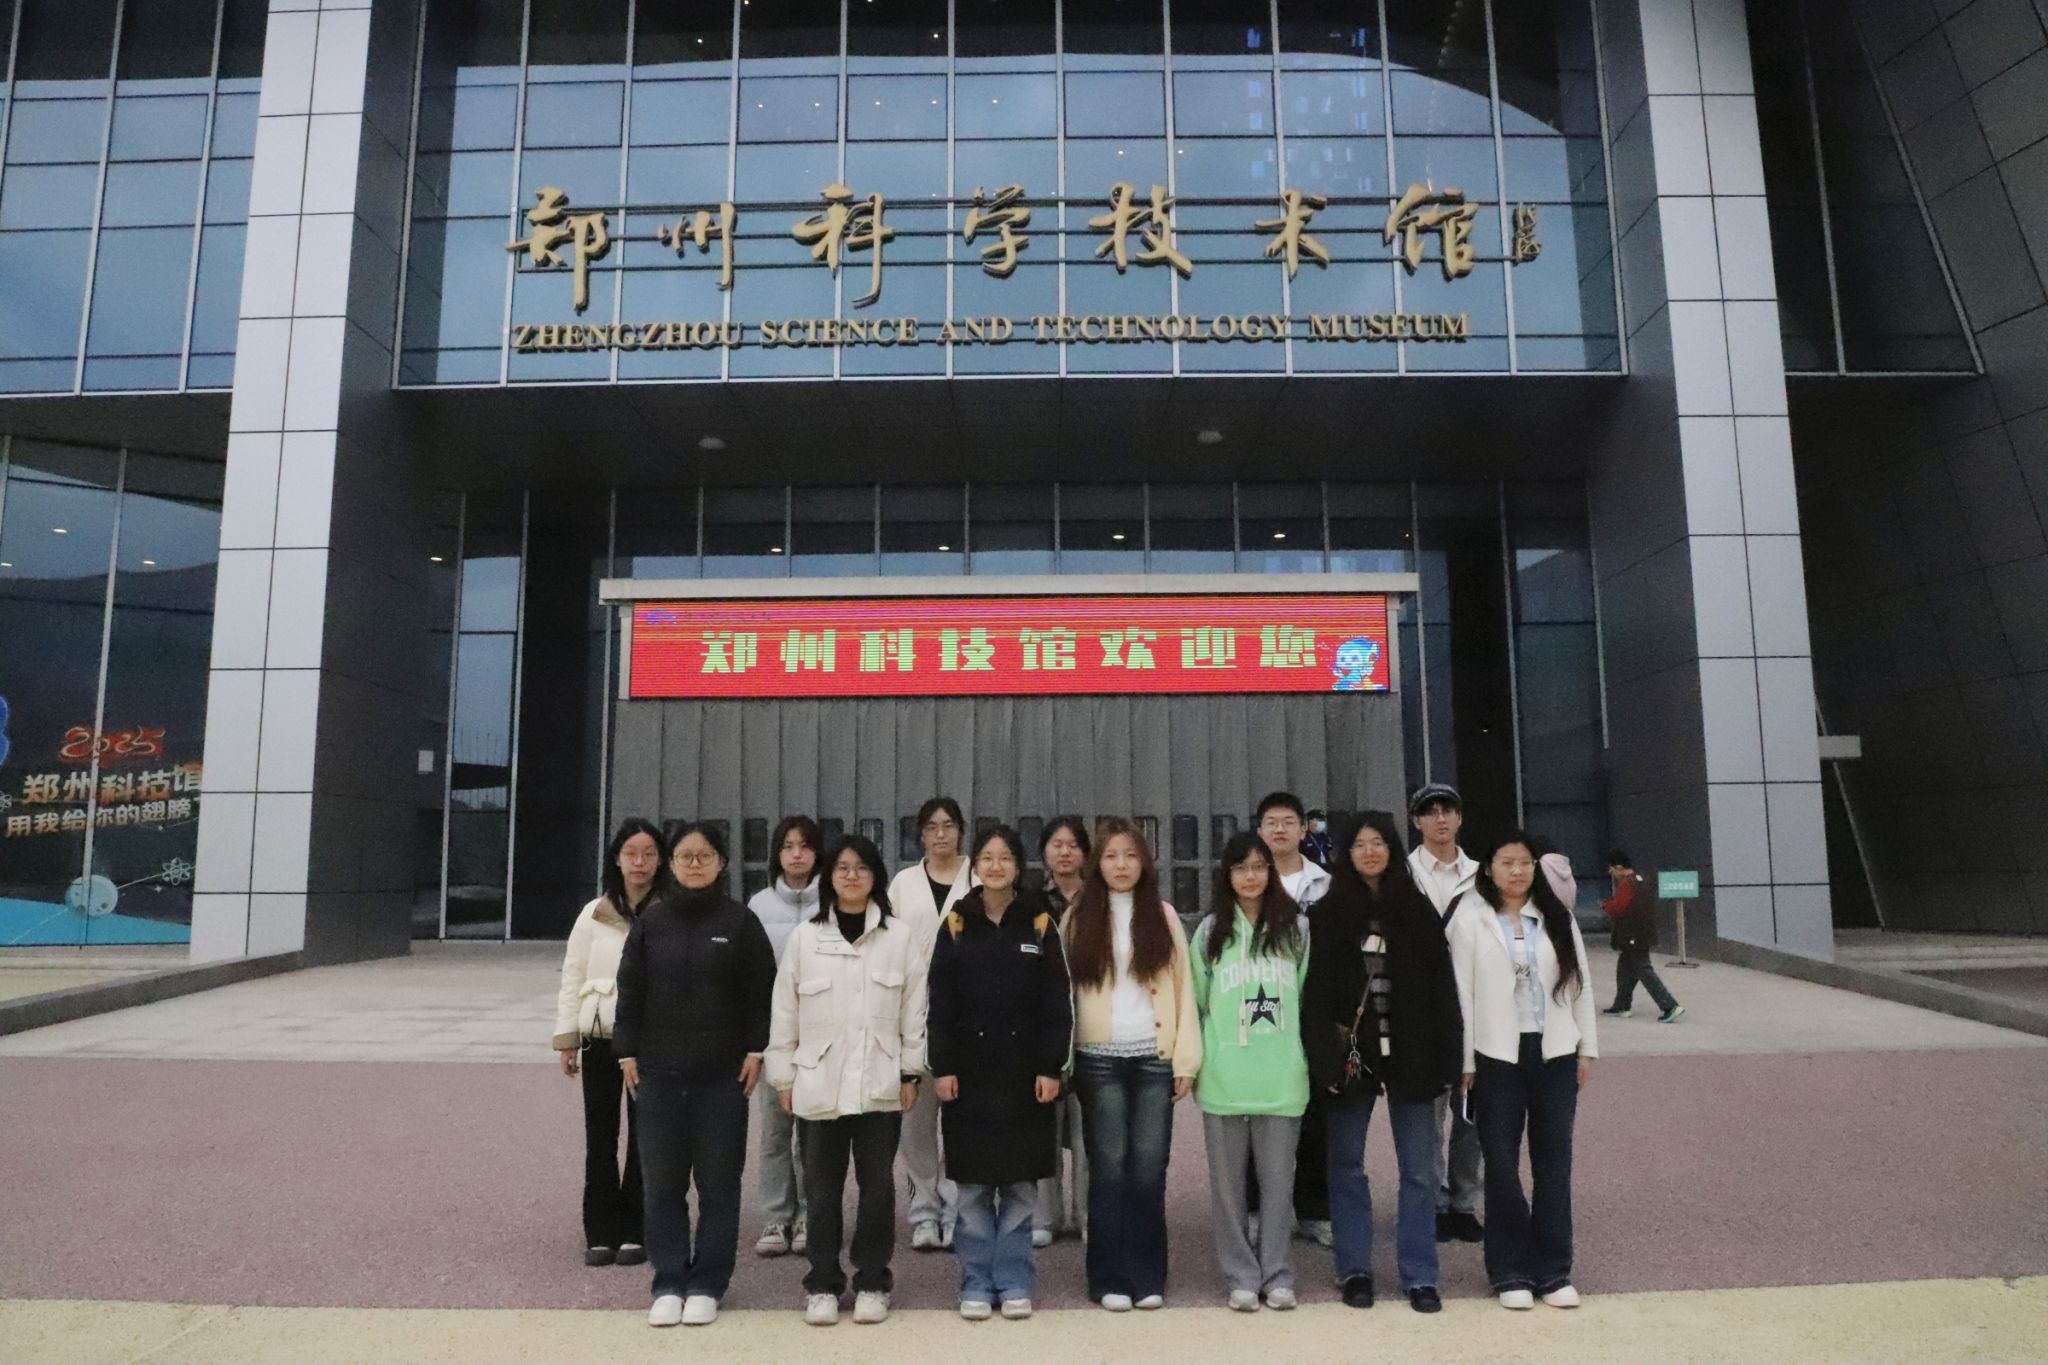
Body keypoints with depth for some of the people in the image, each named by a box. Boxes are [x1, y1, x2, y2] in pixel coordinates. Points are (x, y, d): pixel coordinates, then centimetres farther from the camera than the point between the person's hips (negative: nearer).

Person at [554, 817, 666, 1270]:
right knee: (600, 1140, 9)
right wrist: (566, 1040, 3)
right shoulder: (594, 915, 5)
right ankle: (601, 1232, 21)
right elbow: (573, 979, 7)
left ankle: (634, 1232, 18)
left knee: (644, 1139, 3)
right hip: (600, 1040, 2)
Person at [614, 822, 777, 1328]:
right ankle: (669, 1283, 18)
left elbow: (761, 991, 0)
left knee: (718, 1180, 4)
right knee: (662, 1180, 6)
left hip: (723, 1072, -2)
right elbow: (630, 989, 6)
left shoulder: (740, 921, -1)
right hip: (659, 1070, 2)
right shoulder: (651, 920, 4)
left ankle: (707, 1284, 16)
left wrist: (755, 1050, -5)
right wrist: (627, 1052, 1)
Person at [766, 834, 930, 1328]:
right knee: (822, 1188, 9)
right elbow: (785, 1012, 4)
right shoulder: (804, 936, 2)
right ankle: (822, 1284, 23)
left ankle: (872, 1282, 23)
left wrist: (911, 1072, -1)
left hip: (879, 1083, 0)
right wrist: (783, 1076, 2)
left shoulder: (901, 935, -1)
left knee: (877, 1185, 8)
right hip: (817, 1083, 1)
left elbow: (915, 1007, 1)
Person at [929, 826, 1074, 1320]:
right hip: (970, 1071, 0)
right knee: (973, 1185, 6)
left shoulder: (1040, 923, 1)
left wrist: (1051, 1068, -7)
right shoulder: (956, 924, 2)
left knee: (1020, 1183, 7)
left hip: (1025, 1072, 0)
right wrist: (941, 1067, -5)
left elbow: (1057, 1004, 0)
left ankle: (1013, 1283, 19)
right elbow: (940, 1004, 1)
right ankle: (977, 1284, 18)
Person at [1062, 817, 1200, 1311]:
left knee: (1149, 1170, 3)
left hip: (1155, 1057, 1)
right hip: (1099, 1059, -1)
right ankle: (1110, 1279, 11)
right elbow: (1061, 990, 1)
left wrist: (1186, 1057, -3)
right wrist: (1060, 1060, -6)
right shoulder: (1078, 917, 5)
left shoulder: (1163, 915, 8)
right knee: (1109, 1168, 2)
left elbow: (1183, 989, 5)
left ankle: (1149, 1278, 14)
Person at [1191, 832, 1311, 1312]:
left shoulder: (1295, 927, 4)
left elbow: (1308, 997, 9)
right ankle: (1242, 1277, 20)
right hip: (1223, 1079, 0)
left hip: (1282, 1078, 0)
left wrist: (1308, 1061, 7)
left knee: (1278, 1179, 7)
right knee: (1228, 1182, 7)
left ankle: (1276, 1274, 22)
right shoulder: (1211, 931, 4)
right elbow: (1195, 1002, 9)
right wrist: (1195, 1062, 7)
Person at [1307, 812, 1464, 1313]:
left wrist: (1447, 1060, -5)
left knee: (1419, 1169, 6)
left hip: (1408, 1054, 1)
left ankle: (1419, 1276, 18)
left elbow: (1443, 989, 1)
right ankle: (1354, 1271, 21)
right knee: (1346, 1166, 9)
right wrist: (1324, 1058, -10)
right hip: (1350, 1054, 0)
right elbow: (1315, 993, -2)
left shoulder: (1418, 912, 3)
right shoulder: (1327, 914, 1)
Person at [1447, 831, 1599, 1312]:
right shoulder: (1470, 918, -3)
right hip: (1497, 1053, -2)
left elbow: (1579, 981, 10)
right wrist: (1464, 1061, -5)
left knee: (1553, 1160, 8)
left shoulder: (1556, 916, 6)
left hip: (1555, 1051, 3)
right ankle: (1510, 1271, 17)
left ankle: (1553, 1270, 19)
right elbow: (1462, 991, -4)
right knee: (1502, 1163, 4)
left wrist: (1587, 1048, 7)